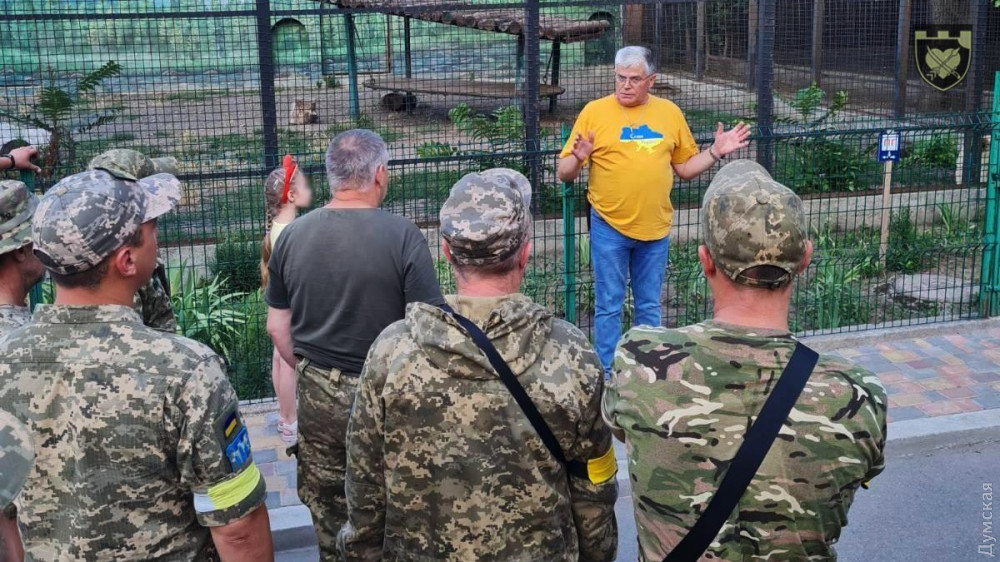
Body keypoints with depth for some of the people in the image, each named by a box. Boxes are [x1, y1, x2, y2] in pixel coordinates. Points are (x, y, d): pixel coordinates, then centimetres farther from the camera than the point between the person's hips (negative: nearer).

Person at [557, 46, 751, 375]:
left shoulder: (670, 113, 5)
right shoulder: (595, 111, -5)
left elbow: (685, 168, 13)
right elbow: (565, 174, -4)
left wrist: (716, 152, 0)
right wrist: (578, 159, -25)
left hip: (655, 227, 3)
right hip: (609, 227, -3)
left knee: (649, 307, 13)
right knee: (608, 307, 4)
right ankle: (607, 374, 15)